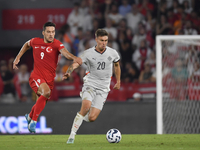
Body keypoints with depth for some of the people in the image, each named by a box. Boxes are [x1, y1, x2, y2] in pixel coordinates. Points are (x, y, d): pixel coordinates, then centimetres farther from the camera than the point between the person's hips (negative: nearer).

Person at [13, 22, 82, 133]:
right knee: (46, 92, -31)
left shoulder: (57, 44, -11)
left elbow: (65, 52, -32)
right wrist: (18, 58, 17)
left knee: (42, 101, 16)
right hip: (36, 77, -2)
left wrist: (74, 57, -53)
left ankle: (30, 116, 52)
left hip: (49, 79, 2)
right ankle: (33, 121, -19)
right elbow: (27, 45, 23)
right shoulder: (35, 41, -2)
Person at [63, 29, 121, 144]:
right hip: (90, 84, -2)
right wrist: (69, 72, -38)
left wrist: (118, 81, 27)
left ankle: (83, 117, 28)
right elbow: (76, 63, -18)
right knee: (86, 105, -32)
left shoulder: (112, 53, 2)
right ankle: (72, 135, -22)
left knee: (91, 118, -12)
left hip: (103, 89, 2)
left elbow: (117, 65, 22)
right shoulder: (88, 53, -6)